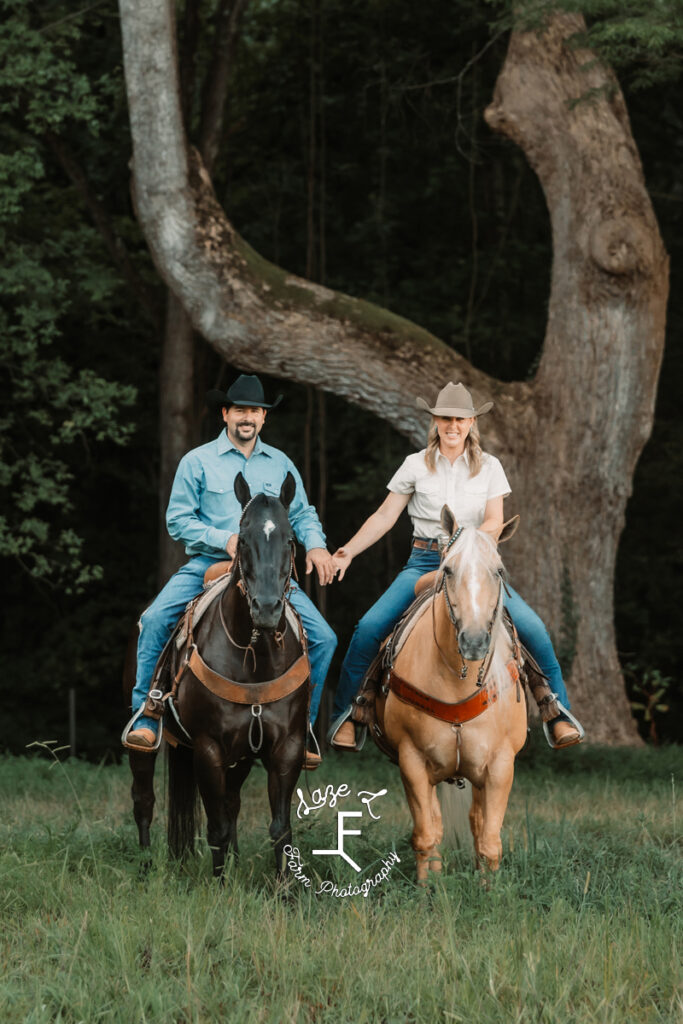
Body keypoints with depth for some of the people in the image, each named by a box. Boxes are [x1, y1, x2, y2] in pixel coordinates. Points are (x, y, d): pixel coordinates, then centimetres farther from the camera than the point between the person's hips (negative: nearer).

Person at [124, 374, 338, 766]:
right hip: (208, 564, -2)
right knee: (155, 620, -26)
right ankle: (145, 719, -18)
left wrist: (316, 544, -4)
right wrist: (224, 539, -13)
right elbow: (178, 520, 0)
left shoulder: (281, 464, 14)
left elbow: (302, 514, 17)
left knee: (323, 638, -12)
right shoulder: (197, 462, 4)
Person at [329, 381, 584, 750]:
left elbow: (495, 522, -4)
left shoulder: (489, 467, 5)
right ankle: (344, 713, -2)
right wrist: (348, 552, -1)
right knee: (369, 628, -20)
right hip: (424, 562, 0)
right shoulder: (415, 465, 4)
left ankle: (559, 713, -6)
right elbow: (384, 517, 7)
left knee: (532, 628, -19)